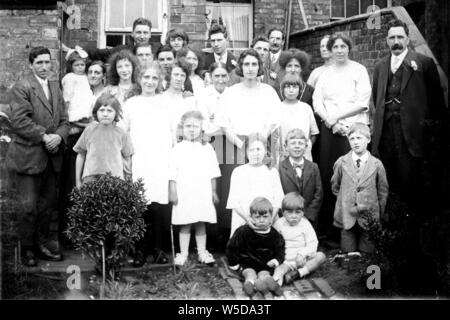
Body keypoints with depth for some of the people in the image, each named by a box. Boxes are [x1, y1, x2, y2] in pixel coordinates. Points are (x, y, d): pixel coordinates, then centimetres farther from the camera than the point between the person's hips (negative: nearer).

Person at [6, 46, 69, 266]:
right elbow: (19, 121, -16)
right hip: (28, 156, -6)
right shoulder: (21, 88, -6)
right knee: (28, 206, -3)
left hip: (51, 157, 6)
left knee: (48, 204, 12)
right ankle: (27, 248, 12)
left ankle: (43, 244, 25)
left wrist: (58, 136, -8)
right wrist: (44, 136, -18)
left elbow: (64, 120, 12)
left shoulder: (56, 88, 15)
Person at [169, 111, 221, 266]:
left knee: (201, 223, 8)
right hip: (184, 194, -1)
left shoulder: (207, 148, 7)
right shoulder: (177, 149, 1)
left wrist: (213, 191, 8)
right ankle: (183, 253, 12)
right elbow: (172, 174, 0)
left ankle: (202, 252, 17)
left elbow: (213, 173, 10)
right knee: (185, 224, 3)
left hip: (203, 193, 2)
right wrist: (172, 192, -4)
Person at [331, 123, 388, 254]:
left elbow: (383, 191, 6)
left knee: (368, 252, 4)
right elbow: (335, 186, 14)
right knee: (347, 253, 5)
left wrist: (380, 214, 8)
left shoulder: (377, 164, -2)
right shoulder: (341, 162, 0)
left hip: (369, 218, 0)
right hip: (347, 217, 1)